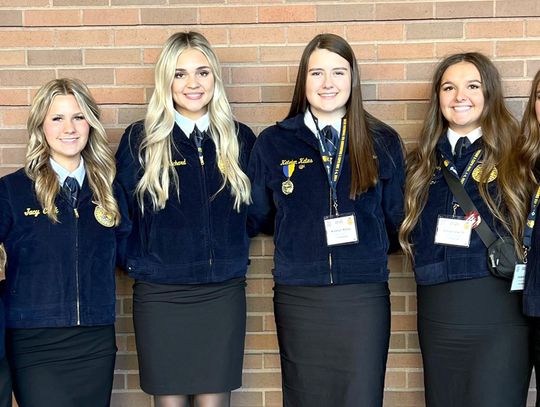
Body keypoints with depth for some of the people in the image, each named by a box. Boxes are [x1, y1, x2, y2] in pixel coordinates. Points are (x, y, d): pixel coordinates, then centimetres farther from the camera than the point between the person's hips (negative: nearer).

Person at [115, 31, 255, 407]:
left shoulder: (240, 139, 5)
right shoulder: (140, 139, -2)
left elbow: (254, 213, 13)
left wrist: (230, 255, 3)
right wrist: (137, 261, -2)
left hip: (223, 293, 2)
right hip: (160, 295, -1)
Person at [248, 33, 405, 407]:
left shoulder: (383, 142, 5)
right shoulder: (273, 143, 4)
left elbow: (396, 220, 12)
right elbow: (258, 218, 11)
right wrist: (302, 231, 6)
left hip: (365, 295, 0)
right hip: (298, 297, 0)